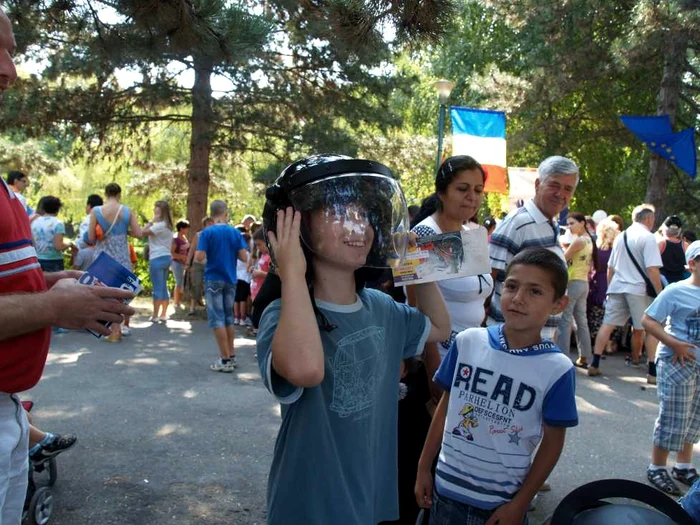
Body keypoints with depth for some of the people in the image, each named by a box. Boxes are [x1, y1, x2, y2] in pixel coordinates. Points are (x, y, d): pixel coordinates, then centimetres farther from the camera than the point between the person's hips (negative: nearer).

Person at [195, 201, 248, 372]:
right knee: (229, 318, 14)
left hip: (213, 280, -4)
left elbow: (199, 258, -14)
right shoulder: (235, 232, 0)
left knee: (217, 319, -1)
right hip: (230, 280, 4)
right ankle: (232, 356, 20)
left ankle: (225, 360, -2)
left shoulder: (207, 232, -9)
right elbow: (244, 257, -3)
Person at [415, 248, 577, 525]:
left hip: (503, 501, -2)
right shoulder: (467, 342, -8)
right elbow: (445, 405, 2)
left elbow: (552, 443, -5)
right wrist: (423, 468, 5)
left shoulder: (558, 369, -13)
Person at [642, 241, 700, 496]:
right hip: (678, 363, -6)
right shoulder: (676, 291, -12)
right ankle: (656, 468, 16)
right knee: (673, 418, 1)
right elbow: (648, 320, -13)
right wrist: (674, 344, -20)